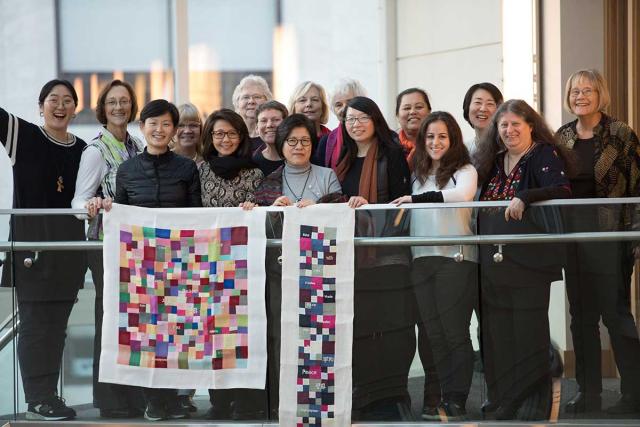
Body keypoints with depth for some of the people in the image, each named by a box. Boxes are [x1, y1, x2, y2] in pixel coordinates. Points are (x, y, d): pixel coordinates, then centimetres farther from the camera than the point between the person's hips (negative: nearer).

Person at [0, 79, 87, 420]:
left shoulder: (82, 150, 10)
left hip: (69, 244, 5)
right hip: (31, 240, -5)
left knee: (57, 322, 8)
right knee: (35, 321, -5)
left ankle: (47, 396, 16)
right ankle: (37, 400, -1)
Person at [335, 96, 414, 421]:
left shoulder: (392, 155, 0)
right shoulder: (343, 159, 19)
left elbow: (400, 200, -5)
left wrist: (368, 206, -17)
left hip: (386, 256, -5)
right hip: (351, 254, 5)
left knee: (387, 325, -7)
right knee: (356, 325, 2)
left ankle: (388, 396, -3)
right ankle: (360, 397, 6)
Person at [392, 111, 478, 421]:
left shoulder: (464, 171, -1)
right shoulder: (418, 175, 18)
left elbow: (462, 194, -21)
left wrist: (416, 198, -20)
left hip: (456, 258, -6)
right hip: (422, 259, 6)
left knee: (455, 332, -3)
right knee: (433, 334, 7)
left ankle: (457, 401, 1)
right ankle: (445, 399, 12)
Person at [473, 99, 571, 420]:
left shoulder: (545, 155, -3)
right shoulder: (494, 160, 17)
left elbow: (561, 191, -19)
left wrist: (524, 198, -31)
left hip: (528, 258, -6)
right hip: (493, 259, 6)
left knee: (528, 330, -4)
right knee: (497, 330, 5)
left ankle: (533, 402, 2)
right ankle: (502, 397, 12)